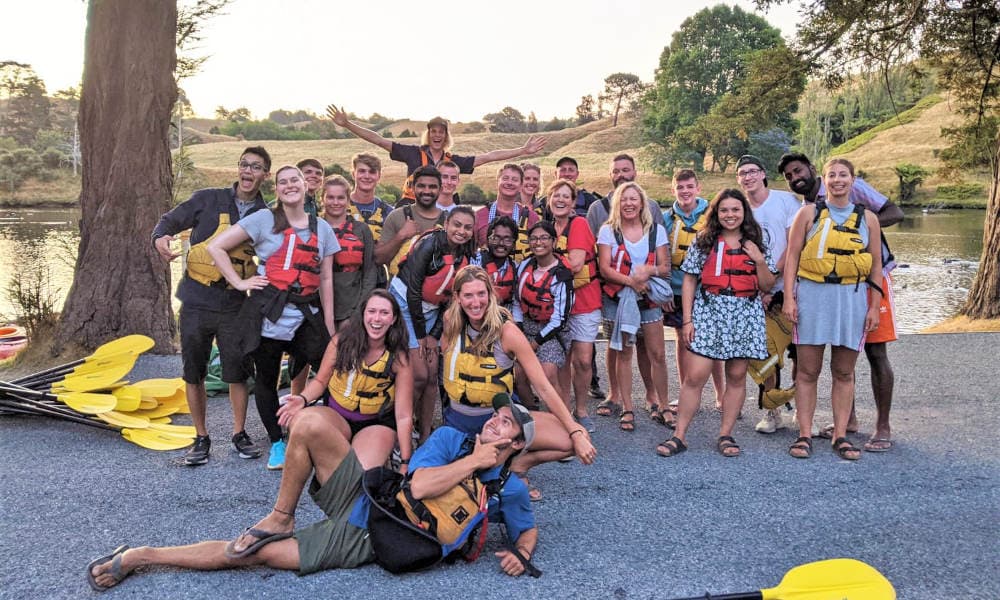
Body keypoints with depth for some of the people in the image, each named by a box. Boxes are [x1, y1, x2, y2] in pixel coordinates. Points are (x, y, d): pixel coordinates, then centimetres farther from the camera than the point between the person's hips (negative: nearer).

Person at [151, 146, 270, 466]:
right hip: (196, 301, 0)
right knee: (193, 373, 6)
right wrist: (160, 237, -17)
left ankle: (239, 434, 24)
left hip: (235, 306, 0)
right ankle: (201, 438, 21)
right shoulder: (208, 199, 0)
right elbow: (171, 219, 4)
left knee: (237, 373, 5)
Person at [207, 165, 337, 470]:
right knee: (266, 380, 7)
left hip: (307, 316, 2)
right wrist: (239, 282, -4)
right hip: (268, 315, -1)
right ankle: (277, 444, 25)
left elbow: (326, 279, 11)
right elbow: (216, 247, 1)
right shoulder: (264, 219, 2)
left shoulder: (322, 228, 12)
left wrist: (330, 326, 8)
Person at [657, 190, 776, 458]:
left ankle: (725, 435, 16)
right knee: (695, 376, -7)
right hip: (709, 311, -2)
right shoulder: (703, 242, 5)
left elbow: (767, 285, 9)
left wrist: (759, 260, -8)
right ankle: (679, 436, 0)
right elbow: (689, 282, 4)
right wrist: (687, 319, -2)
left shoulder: (755, 244, 10)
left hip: (745, 314, 2)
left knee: (737, 376, 5)